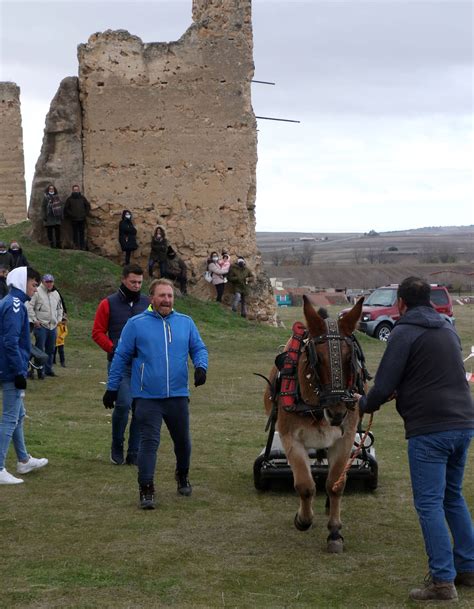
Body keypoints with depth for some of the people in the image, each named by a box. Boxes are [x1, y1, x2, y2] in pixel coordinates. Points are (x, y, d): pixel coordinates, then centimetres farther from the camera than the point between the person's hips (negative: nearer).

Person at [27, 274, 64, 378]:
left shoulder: (56, 294, 13)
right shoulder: (37, 292, -9)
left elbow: (60, 308, 26)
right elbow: (29, 307, -11)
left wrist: (59, 319, 15)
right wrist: (34, 320, -12)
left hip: (53, 326, 6)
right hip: (41, 325, -6)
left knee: (51, 349, 11)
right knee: (40, 349, -7)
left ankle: (48, 369, 20)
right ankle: (40, 370, -3)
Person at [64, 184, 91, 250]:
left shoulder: (82, 198, 8)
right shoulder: (69, 199, 4)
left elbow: (88, 205, 17)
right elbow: (66, 208, 7)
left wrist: (86, 214, 7)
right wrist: (70, 214, -4)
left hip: (82, 218, 1)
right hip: (74, 219, -1)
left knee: (82, 233, 2)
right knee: (75, 232, -2)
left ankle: (82, 246, 6)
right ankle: (76, 245, 0)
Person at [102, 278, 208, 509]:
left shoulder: (186, 323, 6)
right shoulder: (136, 324, -2)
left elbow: (199, 348, 12)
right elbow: (121, 357, 3)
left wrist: (201, 366, -10)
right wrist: (112, 388, 4)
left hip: (178, 396, 3)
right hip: (147, 397, -3)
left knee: (182, 441, 17)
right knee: (149, 442, -9)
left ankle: (182, 476, 40)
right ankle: (146, 489, -5)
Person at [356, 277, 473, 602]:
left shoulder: (405, 332, -8)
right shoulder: (448, 328, 17)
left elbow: (383, 386, -11)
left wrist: (364, 404, 10)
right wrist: (402, 391, 26)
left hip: (429, 429, -8)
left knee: (429, 503, -3)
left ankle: (443, 581, -5)